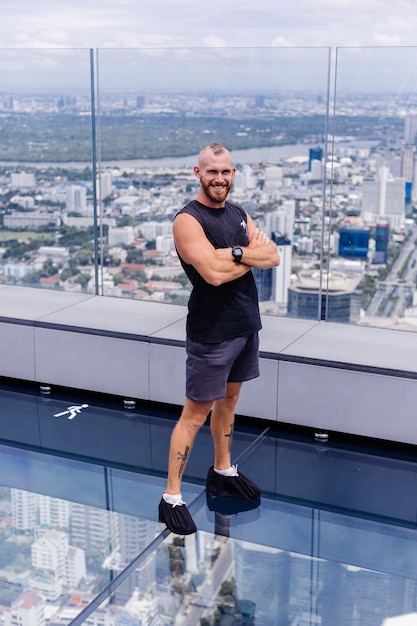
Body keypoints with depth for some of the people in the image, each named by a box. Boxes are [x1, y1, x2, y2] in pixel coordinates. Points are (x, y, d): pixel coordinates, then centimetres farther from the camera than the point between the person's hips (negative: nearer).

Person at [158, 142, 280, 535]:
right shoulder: (188, 220, -15)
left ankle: (222, 472, 38)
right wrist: (252, 256, -12)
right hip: (211, 330, -8)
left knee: (228, 399, 20)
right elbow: (214, 272, -28)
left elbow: (273, 258, -2)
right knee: (196, 413, -2)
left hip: (246, 324, 8)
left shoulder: (239, 215, 9)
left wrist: (237, 253, -21)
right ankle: (171, 498, 7)